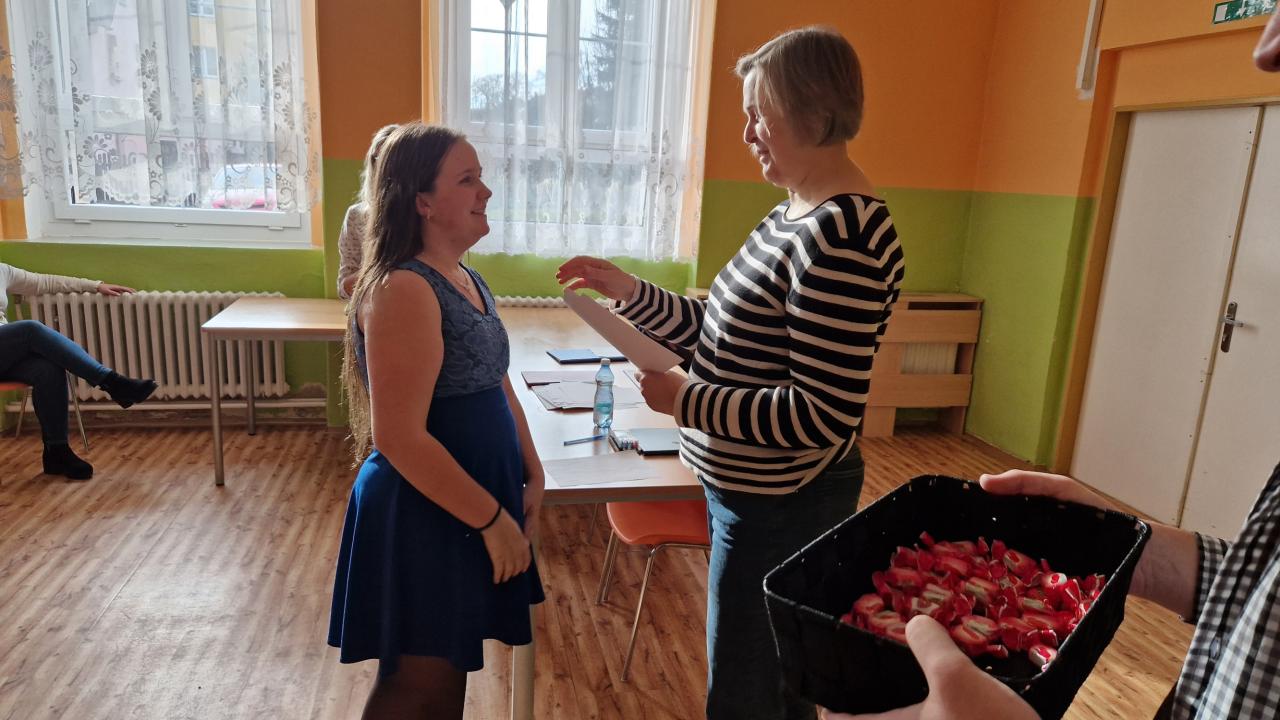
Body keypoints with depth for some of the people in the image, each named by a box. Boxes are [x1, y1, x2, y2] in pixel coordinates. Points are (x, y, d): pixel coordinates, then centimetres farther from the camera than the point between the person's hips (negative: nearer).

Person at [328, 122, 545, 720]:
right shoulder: (404, 289, -22)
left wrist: (531, 475, 8)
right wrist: (492, 519, -20)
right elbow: (400, 438, -26)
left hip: (470, 504, 8)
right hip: (423, 514, -8)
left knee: (448, 671, 22)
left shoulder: (468, 280, 8)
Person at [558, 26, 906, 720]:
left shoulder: (839, 235, -25)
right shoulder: (793, 214, 6)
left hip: (780, 506, -9)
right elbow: (726, 336, 11)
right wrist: (628, 291, 3)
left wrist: (686, 400, -20)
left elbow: (824, 416, -27)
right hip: (758, 493, 9)